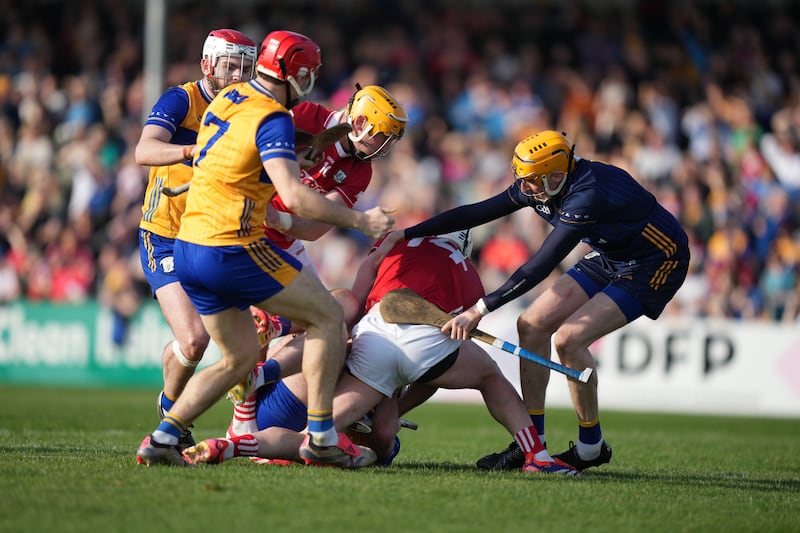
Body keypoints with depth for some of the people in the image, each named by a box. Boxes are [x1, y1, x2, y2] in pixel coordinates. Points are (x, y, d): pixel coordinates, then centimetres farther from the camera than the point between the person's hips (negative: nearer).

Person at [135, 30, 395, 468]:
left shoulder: (226, 98, 11)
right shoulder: (272, 119, -15)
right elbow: (294, 196, -26)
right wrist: (359, 220, -18)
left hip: (188, 249, 8)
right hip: (233, 250, -8)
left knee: (240, 357, 18)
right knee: (328, 317, 6)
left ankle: (163, 437, 7)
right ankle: (320, 437, 4)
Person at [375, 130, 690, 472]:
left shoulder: (587, 195, -35)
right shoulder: (537, 186, -10)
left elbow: (540, 268, -38)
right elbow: (475, 213, -3)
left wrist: (480, 309, -39)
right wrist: (405, 234, -6)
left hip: (656, 265, -9)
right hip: (608, 256, 9)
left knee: (569, 338, -20)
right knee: (532, 326, 0)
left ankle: (591, 447, -3)